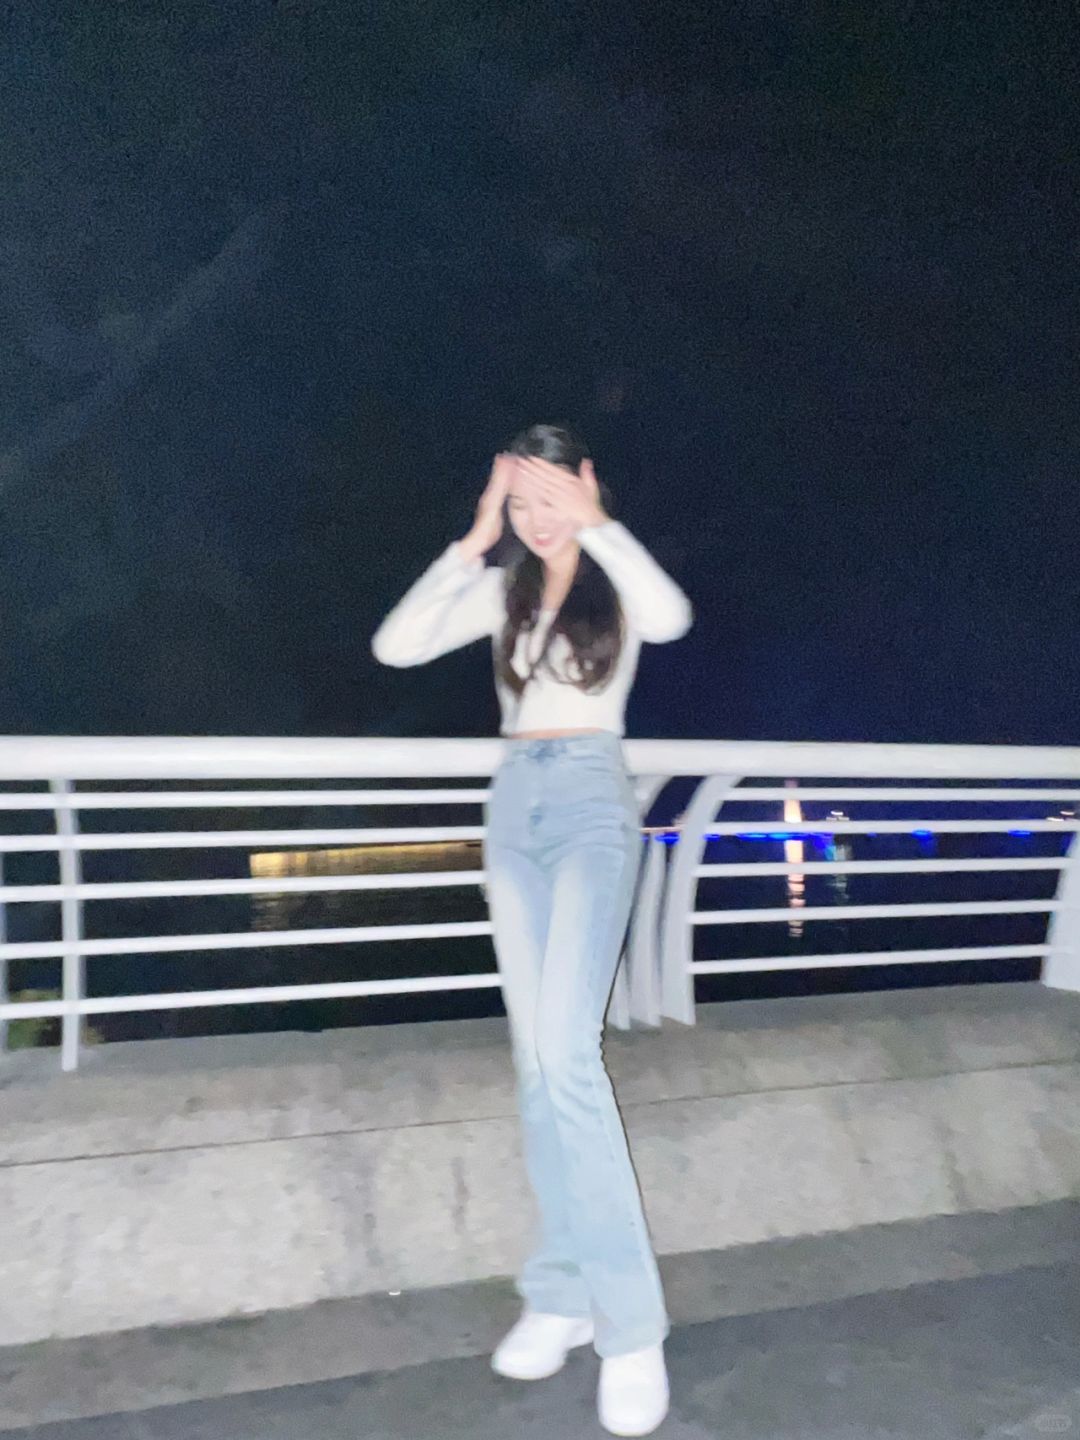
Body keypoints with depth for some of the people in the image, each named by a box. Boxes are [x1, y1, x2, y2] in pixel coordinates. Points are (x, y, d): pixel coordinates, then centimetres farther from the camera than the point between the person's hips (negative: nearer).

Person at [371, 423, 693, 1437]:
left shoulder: (617, 581, 3)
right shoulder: (502, 590, 12)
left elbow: (669, 618, -22)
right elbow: (396, 644, -2)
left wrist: (596, 523, -13)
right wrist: (475, 540, -3)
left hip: (592, 805, -4)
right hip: (514, 807, 5)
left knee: (565, 1049, -19)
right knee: (536, 1058, 3)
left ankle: (630, 1324, -10)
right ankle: (563, 1297, 13)